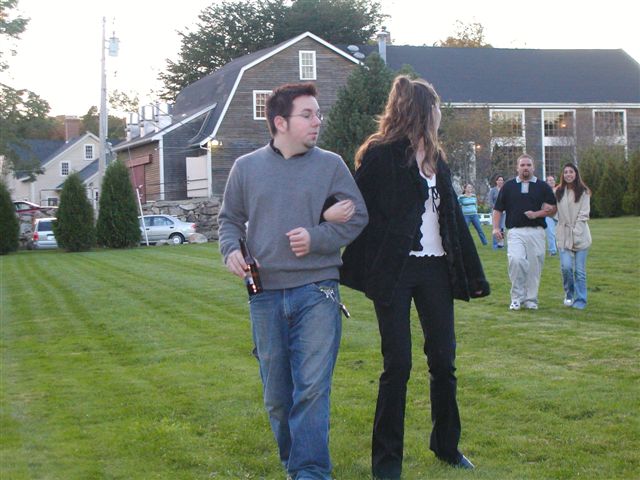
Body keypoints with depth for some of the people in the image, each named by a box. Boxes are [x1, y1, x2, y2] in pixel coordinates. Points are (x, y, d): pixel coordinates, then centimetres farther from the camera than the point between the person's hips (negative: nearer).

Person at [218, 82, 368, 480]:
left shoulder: (331, 165, 2)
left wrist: (316, 238, -12)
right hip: (265, 294, 3)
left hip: (316, 290, -2)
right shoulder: (247, 167, 8)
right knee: (277, 392, 10)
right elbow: (230, 218, 16)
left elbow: (356, 217, 3)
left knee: (313, 385, -10)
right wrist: (231, 248, -4)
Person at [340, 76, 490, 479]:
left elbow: (452, 215, 17)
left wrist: (473, 272, 17)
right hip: (394, 271, -6)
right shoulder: (380, 156, -7)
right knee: (398, 364, -3)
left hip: (434, 269, 6)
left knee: (443, 359, 9)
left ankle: (447, 445, 25)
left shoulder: (436, 158, 14)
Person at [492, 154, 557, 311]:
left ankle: (531, 299, 12)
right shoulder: (508, 186, 13)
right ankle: (517, 297, -10)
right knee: (516, 260, -22)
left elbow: (553, 209, 10)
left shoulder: (543, 186, 13)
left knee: (534, 266, -1)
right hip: (515, 231, -1)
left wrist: (537, 214, -7)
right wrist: (496, 227, 2)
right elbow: (498, 209, 15)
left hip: (536, 231, 1)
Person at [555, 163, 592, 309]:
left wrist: (576, 233, -11)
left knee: (580, 270, -2)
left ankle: (580, 300, 7)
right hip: (564, 235, 2)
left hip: (580, 235, -2)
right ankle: (569, 294, 12)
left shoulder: (583, 192, 1)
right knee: (566, 266, -10)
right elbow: (554, 211, 7)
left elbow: (584, 214, -4)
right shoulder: (559, 192, 9)